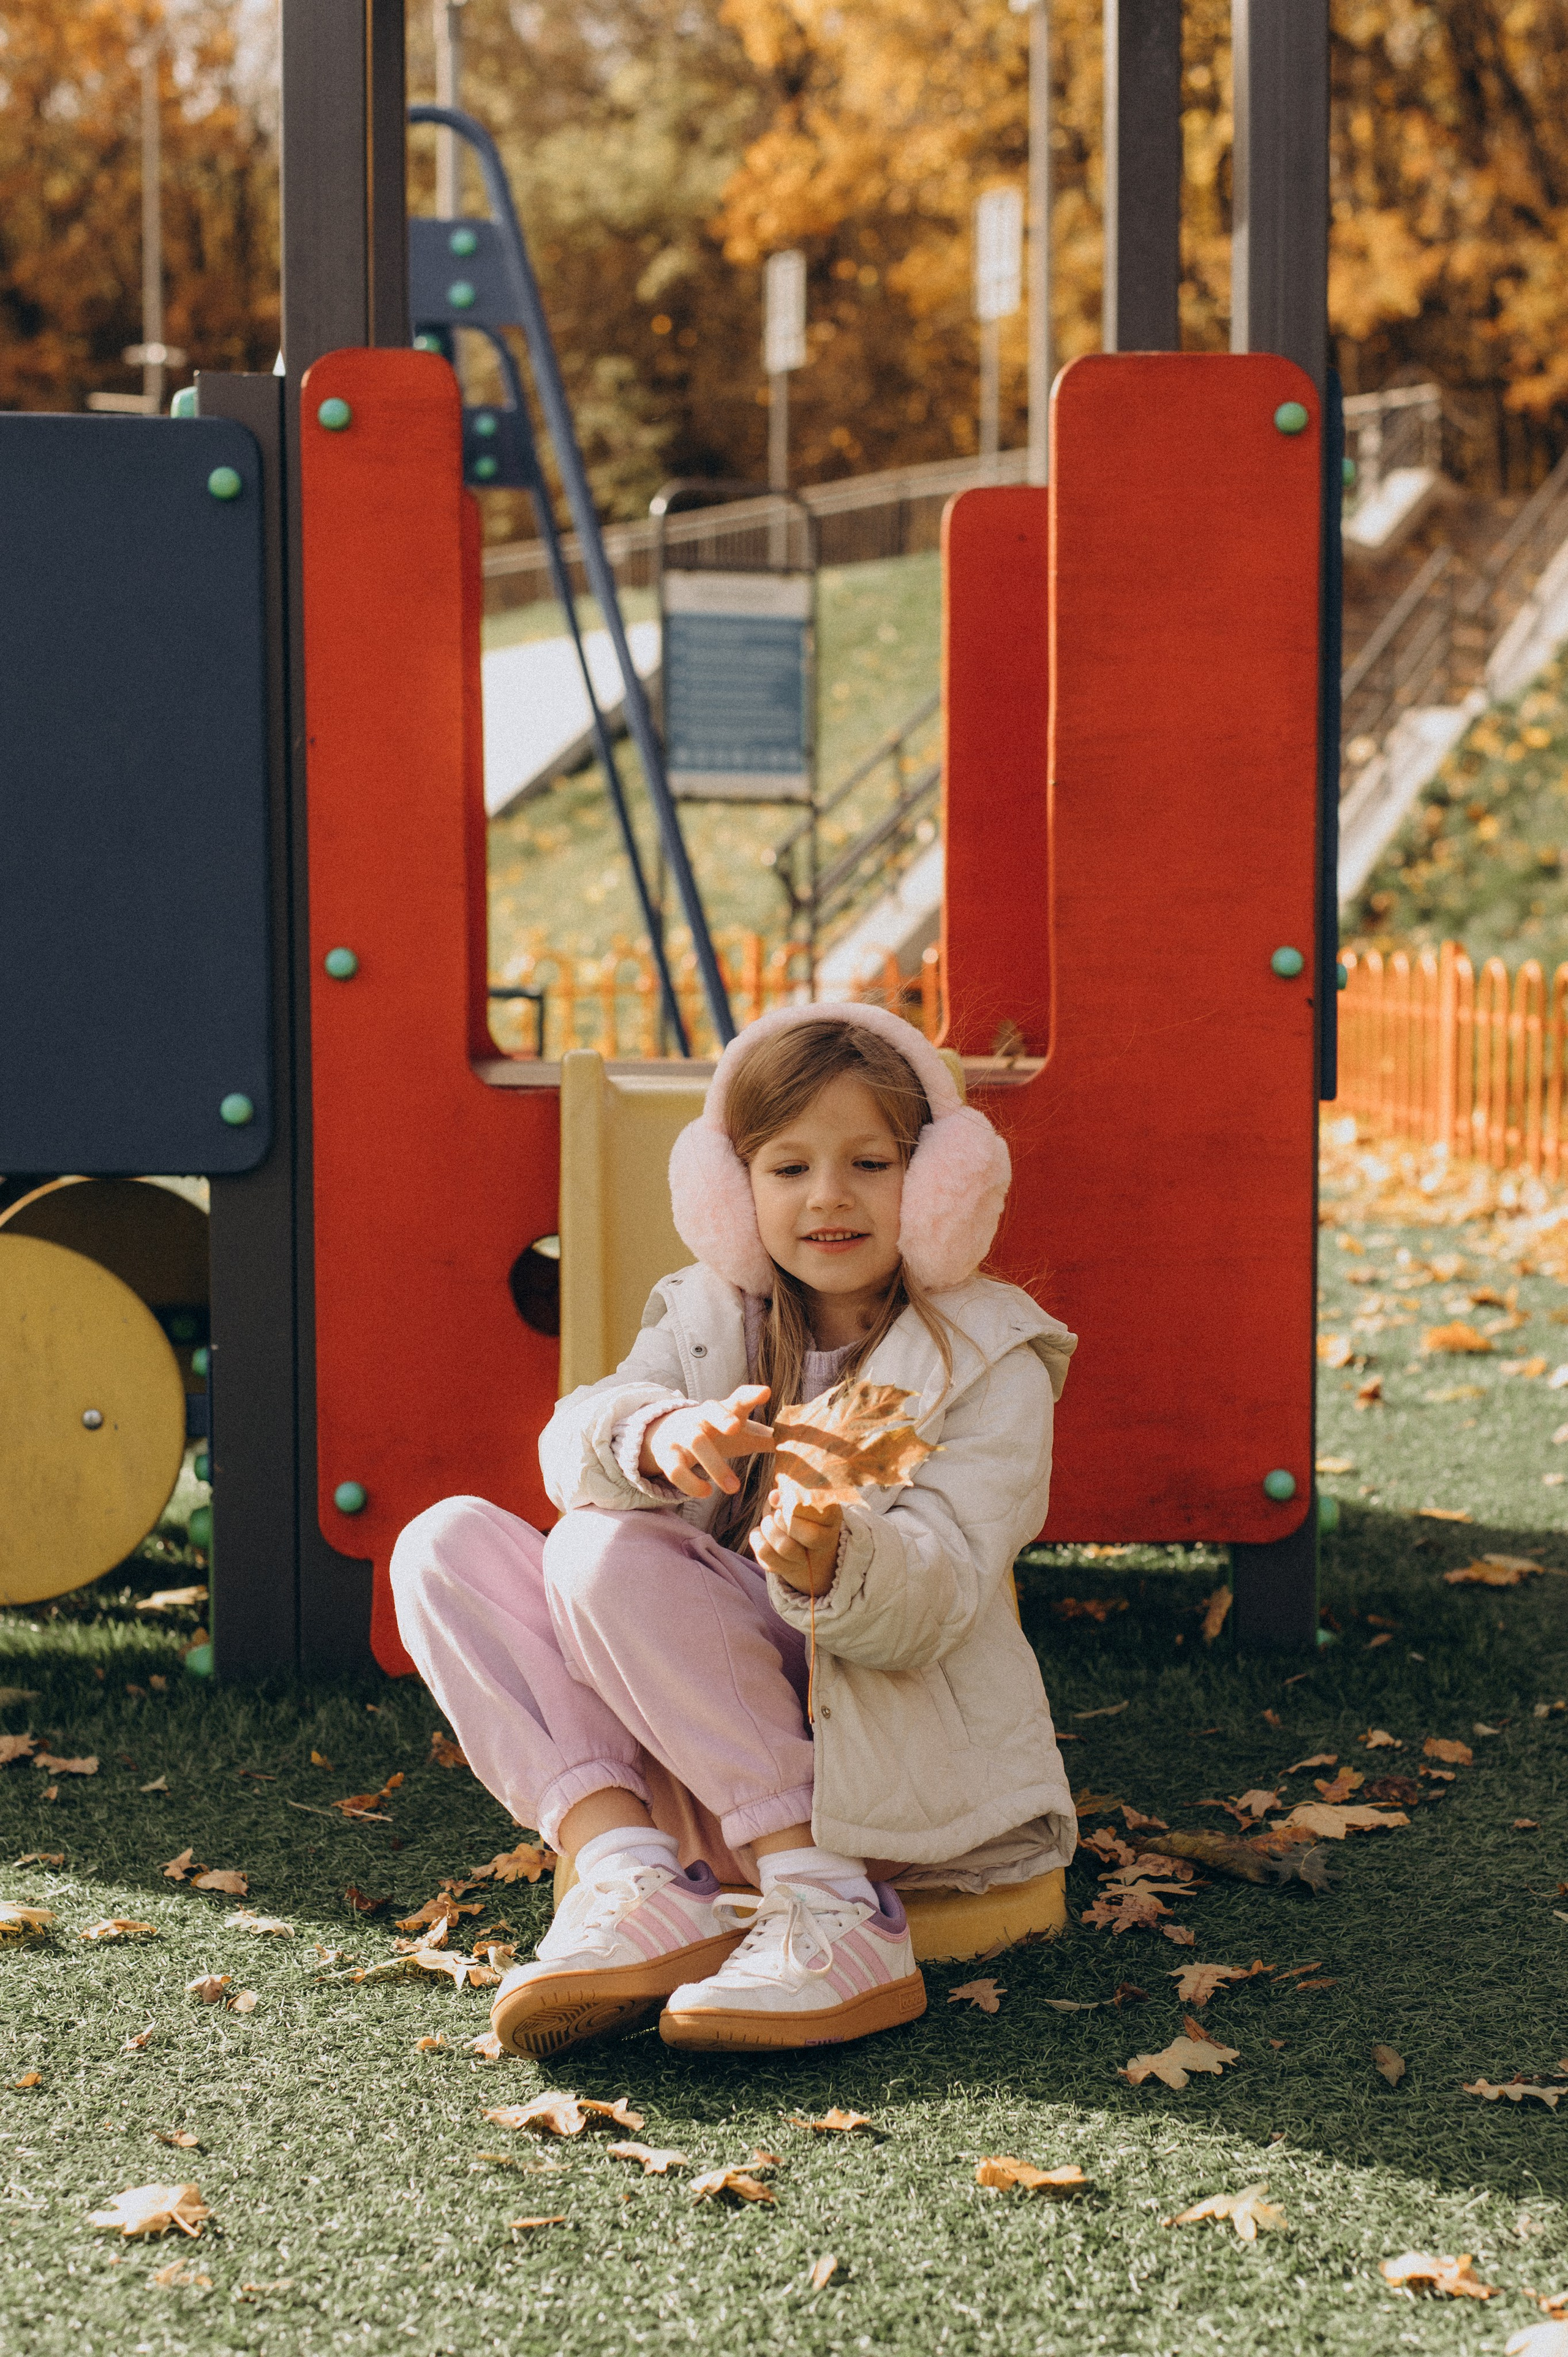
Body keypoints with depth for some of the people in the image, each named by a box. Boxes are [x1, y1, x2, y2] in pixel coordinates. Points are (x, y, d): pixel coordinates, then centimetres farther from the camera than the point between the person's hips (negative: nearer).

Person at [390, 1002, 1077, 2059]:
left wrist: (833, 1563, -41)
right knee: (448, 1545, -10)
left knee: (607, 1557, -25)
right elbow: (574, 1445, -10)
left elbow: (940, 1600, -17)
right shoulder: (707, 1319, 11)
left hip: (899, 1761, -5)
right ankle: (631, 1876, -25)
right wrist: (657, 1436, -35)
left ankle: (832, 1906, -28)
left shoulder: (992, 1365, -3)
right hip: (702, 1768, 6)